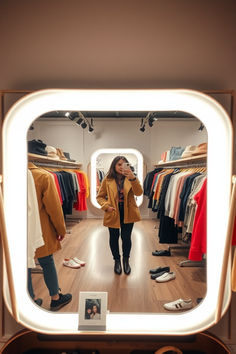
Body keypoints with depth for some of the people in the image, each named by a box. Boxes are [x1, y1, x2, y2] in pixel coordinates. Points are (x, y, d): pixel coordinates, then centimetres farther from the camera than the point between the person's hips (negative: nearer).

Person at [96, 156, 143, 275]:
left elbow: (139, 193, -19)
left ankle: (126, 260, 34)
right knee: (114, 238, 13)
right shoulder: (107, 180, -4)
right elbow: (100, 197, 2)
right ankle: (117, 261, 38)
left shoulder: (130, 179, -3)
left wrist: (133, 178, -34)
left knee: (126, 238, 6)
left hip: (128, 213, 0)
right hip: (113, 213, 0)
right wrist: (106, 206, -16)